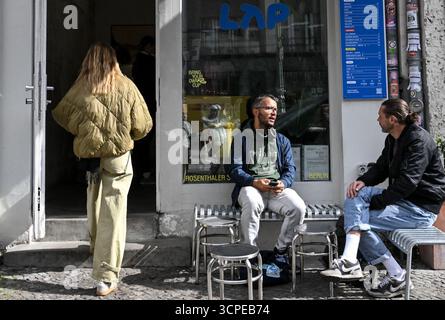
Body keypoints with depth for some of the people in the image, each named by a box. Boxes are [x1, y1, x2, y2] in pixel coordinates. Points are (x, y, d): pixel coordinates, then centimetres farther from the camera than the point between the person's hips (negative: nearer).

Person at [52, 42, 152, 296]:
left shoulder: (81, 88, -4)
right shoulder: (126, 86, -6)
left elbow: (61, 115, 8)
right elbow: (143, 126, -4)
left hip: (88, 158, 3)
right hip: (118, 158, -2)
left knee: (95, 208, 25)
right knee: (113, 217, -1)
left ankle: (96, 248, 50)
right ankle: (106, 278, -1)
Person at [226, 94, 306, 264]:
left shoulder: (282, 140, 20)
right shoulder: (241, 138, 9)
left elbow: (290, 168, 12)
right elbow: (233, 168, -1)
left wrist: (283, 183, -12)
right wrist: (254, 182, -18)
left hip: (278, 188, 3)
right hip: (251, 186, -3)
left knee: (299, 207, -26)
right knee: (252, 203, -38)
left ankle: (280, 250, -5)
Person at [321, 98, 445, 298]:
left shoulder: (419, 140, -18)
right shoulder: (392, 139, 11)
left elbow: (407, 183, -26)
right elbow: (381, 168, 12)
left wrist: (374, 203, -20)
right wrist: (362, 181, -10)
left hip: (421, 208, -9)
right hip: (403, 199, 9)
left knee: (361, 221, -17)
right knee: (356, 194, -12)